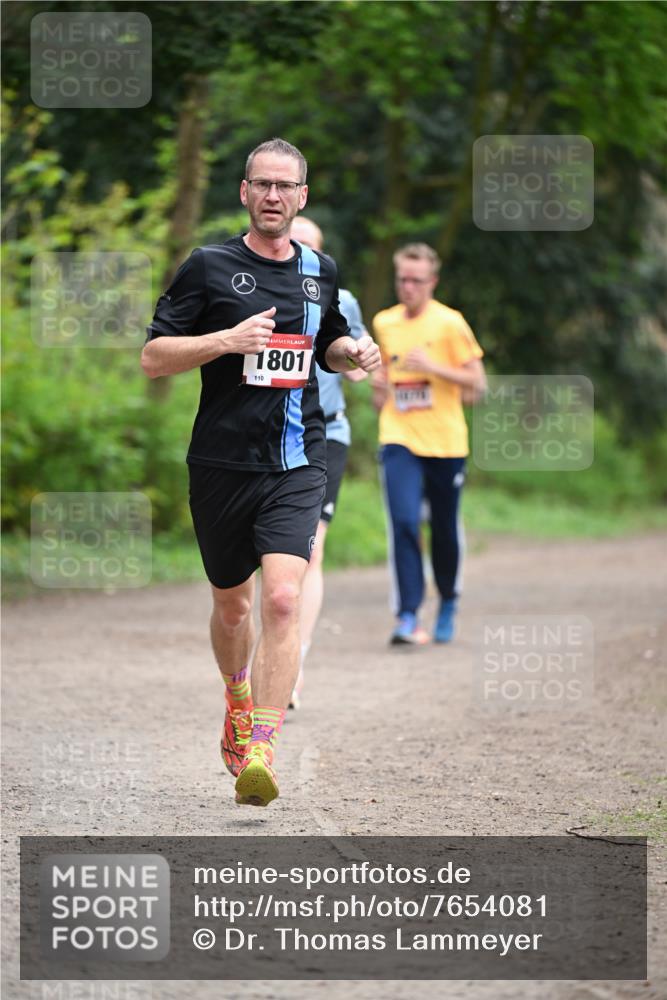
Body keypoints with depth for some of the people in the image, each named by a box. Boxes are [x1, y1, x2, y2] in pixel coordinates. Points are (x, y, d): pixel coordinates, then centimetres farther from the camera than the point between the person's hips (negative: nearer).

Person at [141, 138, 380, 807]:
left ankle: (260, 751, -22)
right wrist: (228, 339, -19)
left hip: (296, 463, 1)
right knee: (231, 604, 15)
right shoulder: (209, 267, -2)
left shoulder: (320, 273, 10)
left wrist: (354, 351, 6)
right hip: (221, 463, -1)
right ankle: (238, 702, 45)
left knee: (282, 599, -18)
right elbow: (152, 357, -5)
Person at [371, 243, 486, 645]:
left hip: (445, 442, -2)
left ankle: (448, 604, 33)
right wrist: (381, 386, 6)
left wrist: (434, 367, -18)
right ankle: (408, 616, -16)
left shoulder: (450, 324, -6)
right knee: (404, 523, -16)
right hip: (399, 441, 2)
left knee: (445, 529, 9)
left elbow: (477, 383, -6)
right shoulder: (384, 323, 8)